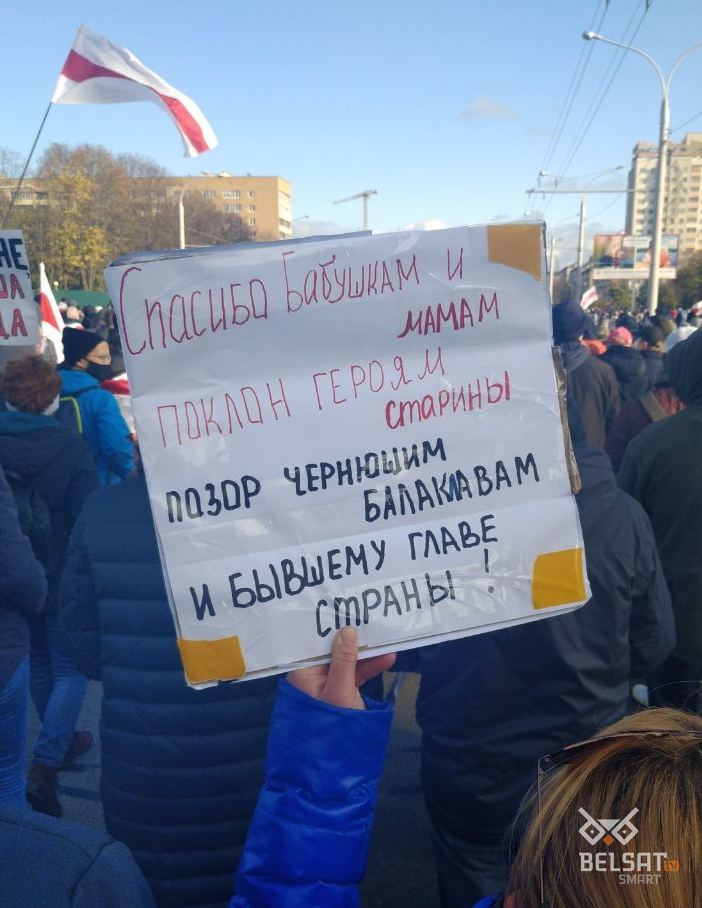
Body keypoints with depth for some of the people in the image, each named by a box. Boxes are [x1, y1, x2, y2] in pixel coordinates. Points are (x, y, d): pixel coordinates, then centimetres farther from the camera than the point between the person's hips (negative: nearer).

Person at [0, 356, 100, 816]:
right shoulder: (70, 446, -16)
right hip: (61, 576, -5)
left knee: (39, 662, 22)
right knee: (71, 670, 6)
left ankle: (62, 739, 40)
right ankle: (44, 765, -4)